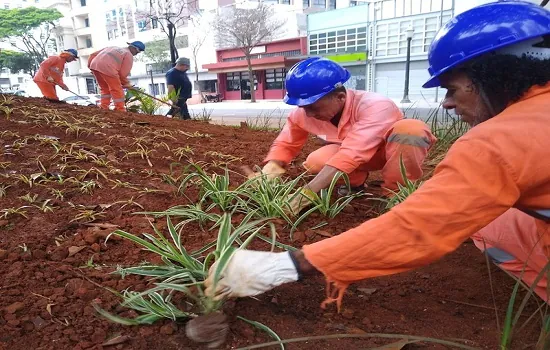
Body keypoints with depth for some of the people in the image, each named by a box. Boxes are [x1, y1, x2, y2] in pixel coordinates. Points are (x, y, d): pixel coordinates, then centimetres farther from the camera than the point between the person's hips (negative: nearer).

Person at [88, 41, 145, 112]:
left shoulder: (113, 48, 32)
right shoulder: (129, 55, 11)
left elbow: (93, 54, 28)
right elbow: (123, 73, 4)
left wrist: (90, 65, 29)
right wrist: (126, 83, 18)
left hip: (94, 64, 7)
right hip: (107, 68, -7)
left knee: (105, 89, 23)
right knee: (117, 90, 5)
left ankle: (103, 108, 23)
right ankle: (120, 110, 8)